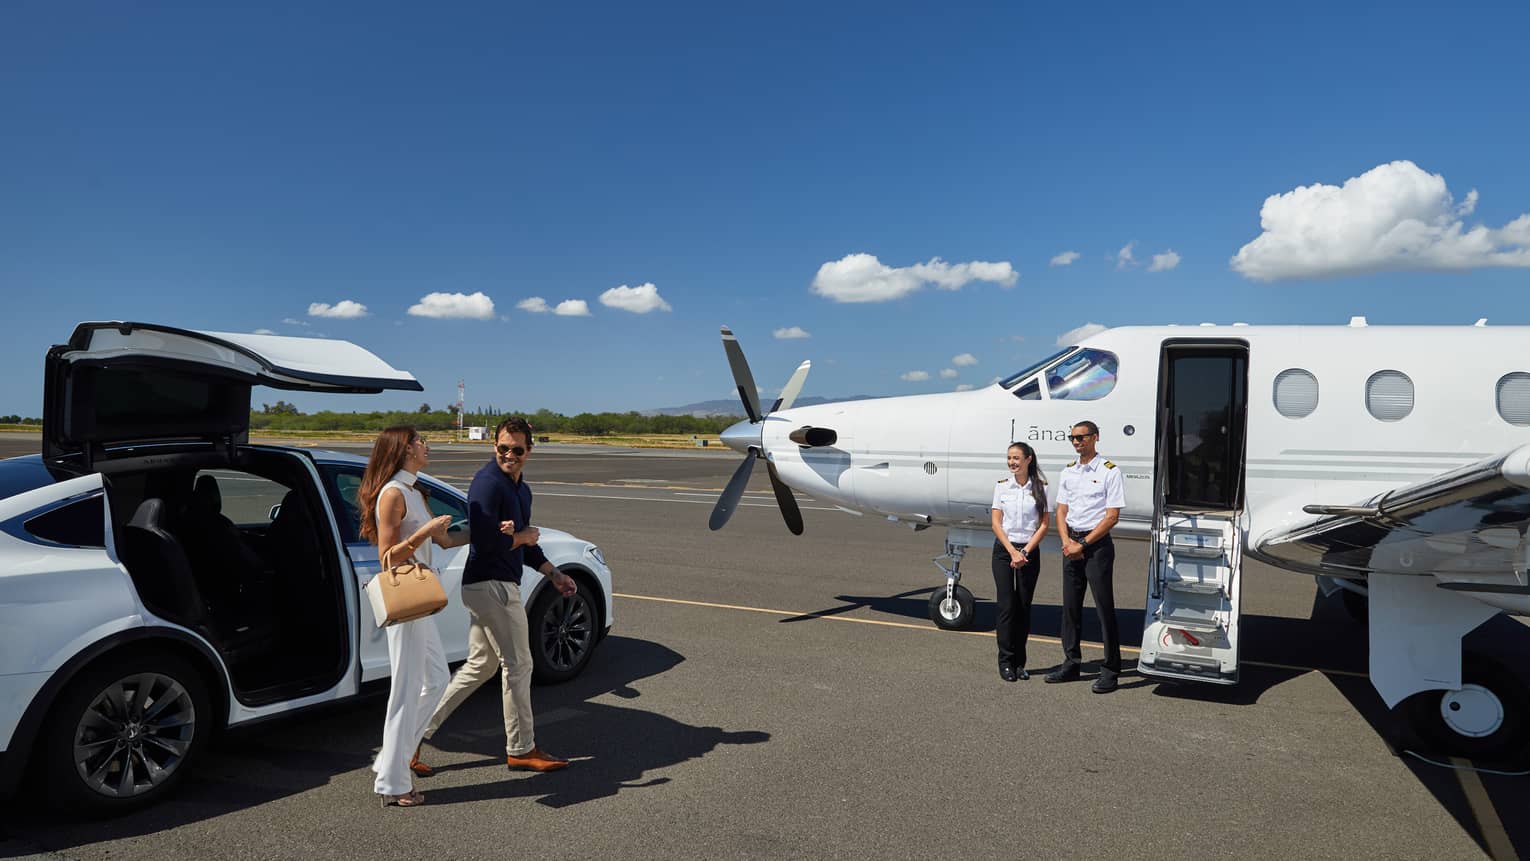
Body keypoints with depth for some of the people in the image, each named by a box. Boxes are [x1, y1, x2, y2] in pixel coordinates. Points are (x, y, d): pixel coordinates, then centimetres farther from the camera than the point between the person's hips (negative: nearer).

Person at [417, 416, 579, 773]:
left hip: (493, 586, 10)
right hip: (491, 585, -10)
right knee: (518, 666, 1)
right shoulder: (488, 483, -16)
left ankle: (419, 730, 20)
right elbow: (485, 541, -24)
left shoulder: (521, 490, 15)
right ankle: (521, 750, 15)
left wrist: (554, 575, 15)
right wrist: (522, 537, -9)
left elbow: (526, 544, 22)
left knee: (480, 667, 16)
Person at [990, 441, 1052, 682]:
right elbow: (996, 523, 0)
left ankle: (1020, 662, 14)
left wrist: (1025, 552, -9)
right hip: (1004, 550, 0)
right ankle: (1006, 662, 4)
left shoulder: (1040, 487, -1)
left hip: (1029, 551, 0)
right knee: (1007, 606, -3)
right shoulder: (1002, 486, 2)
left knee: (1024, 607, 5)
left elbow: (1044, 524, -2)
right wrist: (1013, 552, -10)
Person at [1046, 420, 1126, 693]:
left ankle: (1110, 670, 5)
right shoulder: (1068, 471, 12)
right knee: (1070, 606, 11)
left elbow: (1112, 517, -11)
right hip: (1071, 544, 6)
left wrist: (1083, 544, -13)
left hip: (1097, 545, -6)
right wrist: (1066, 542, -5)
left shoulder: (1109, 471, -7)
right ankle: (1071, 663, 21)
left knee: (1104, 607, -3)